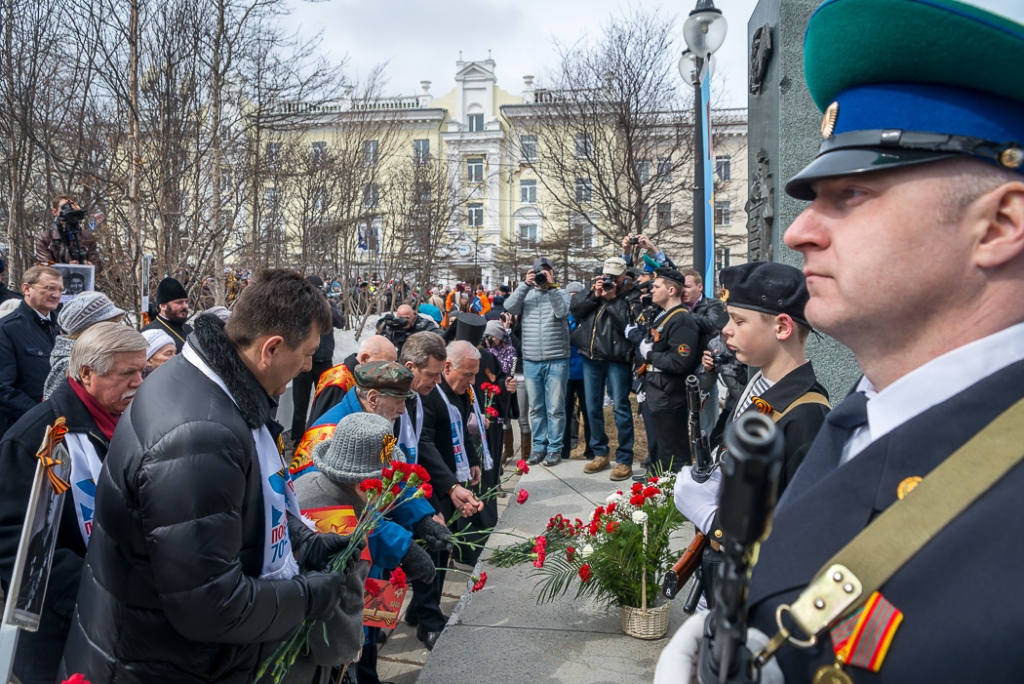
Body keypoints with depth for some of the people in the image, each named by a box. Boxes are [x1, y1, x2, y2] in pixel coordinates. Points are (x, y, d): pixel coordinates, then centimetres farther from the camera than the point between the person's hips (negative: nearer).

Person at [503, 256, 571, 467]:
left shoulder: (561, 293, 5)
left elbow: (562, 312, -13)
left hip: (556, 361, -2)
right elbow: (509, 307, -7)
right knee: (535, 407, 10)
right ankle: (539, 446, 21)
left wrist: (551, 286, -14)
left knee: (555, 407, 2)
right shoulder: (527, 294, 10)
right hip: (530, 361, 2)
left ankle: (554, 448, 11)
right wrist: (525, 284, -11)